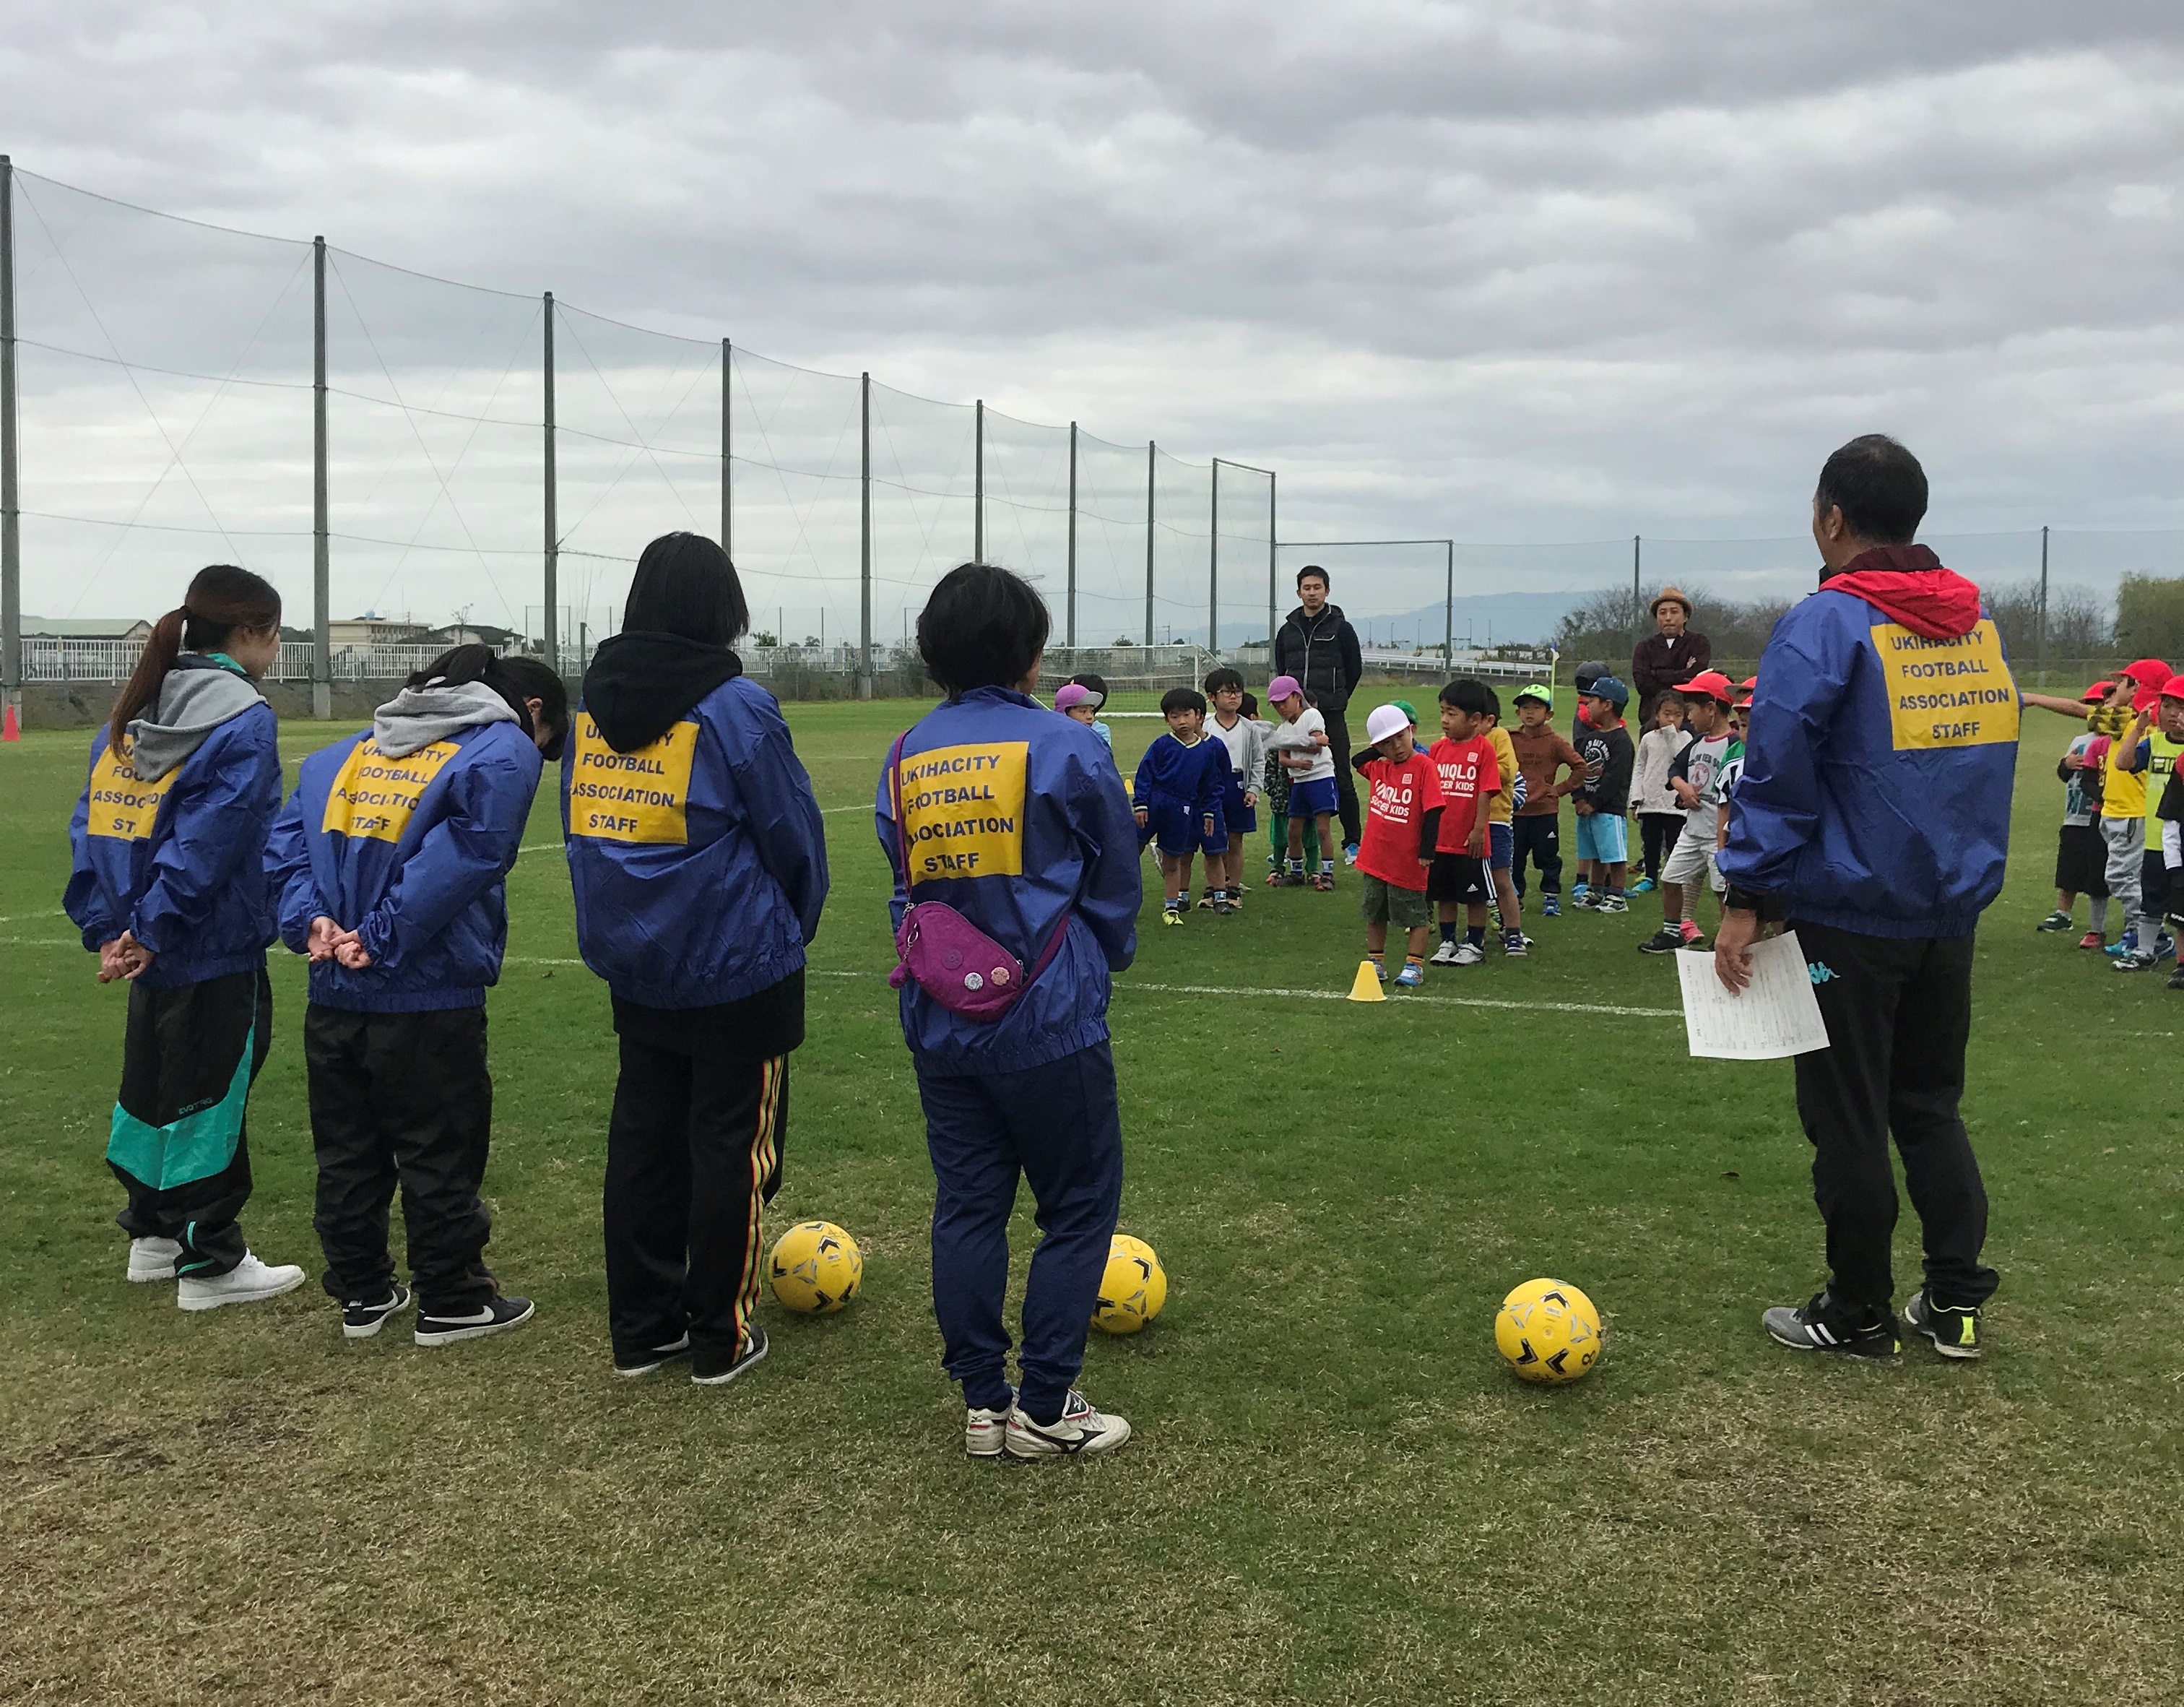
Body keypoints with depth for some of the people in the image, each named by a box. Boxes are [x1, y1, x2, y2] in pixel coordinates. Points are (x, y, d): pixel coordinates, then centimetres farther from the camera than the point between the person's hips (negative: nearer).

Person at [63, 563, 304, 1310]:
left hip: (153, 950, 8)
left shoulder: (131, 715, 9)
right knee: (209, 1097, 3)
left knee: (151, 1085, 20)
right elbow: (207, 842, -21)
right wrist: (151, 930, -16)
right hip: (218, 955, -8)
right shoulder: (243, 721, -14)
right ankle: (208, 1263, 13)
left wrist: (107, 928, 0)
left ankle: (152, 1234, 34)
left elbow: (92, 826, 5)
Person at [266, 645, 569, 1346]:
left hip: (333, 994, 6)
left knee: (347, 1154, 16)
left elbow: (287, 841, 9)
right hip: (428, 999, -6)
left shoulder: (356, 749, 16)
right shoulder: (506, 750, -5)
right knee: (440, 1156, 7)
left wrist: (311, 919, -2)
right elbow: (462, 857, -20)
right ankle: (451, 1304, 18)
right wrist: (385, 938, -16)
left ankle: (361, 1293, 28)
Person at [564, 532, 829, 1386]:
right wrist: (794, 927, 10)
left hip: (633, 964, 6)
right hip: (737, 971, -6)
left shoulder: (594, 704, 4)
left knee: (642, 1138, 13)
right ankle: (719, 1338, 14)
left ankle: (640, 1329, 23)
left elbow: (584, 828, 11)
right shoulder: (734, 707, -14)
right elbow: (794, 835, -8)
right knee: (731, 1147, 5)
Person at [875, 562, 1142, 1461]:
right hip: (1048, 1020, -5)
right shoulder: (1065, 748, -10)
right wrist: (1102, 964, 17)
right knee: (1079, 1207, 7)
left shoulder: (907, 756, 4)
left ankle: (982, 1401, 20)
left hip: (941, 1023, 5)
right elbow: (1117, 884, -1)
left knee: (966, 1204, 13)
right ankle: (1045, 1408, 9)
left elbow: (904, 883, 11)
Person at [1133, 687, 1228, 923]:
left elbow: (1212, 784, 12)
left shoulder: (1210, 749, 3)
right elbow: (1144, 774, -4)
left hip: (1182, 811, 2)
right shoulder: (1162, 745, -6)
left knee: (1172, 861, 11)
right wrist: (1141, 804, -10)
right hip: (1155, 805, -2)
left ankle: (1171, 906, 21)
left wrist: (1209, 812, 12)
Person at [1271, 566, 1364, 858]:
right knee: (1295, 779, 5)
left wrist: (1336, 699, 9)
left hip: (1331, 717, -4)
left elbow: (1355, 669, 7)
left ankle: (1351, 842, 2)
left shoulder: (1341, 628, 0)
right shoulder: (1287, 630, 11)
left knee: (1341, 778, -4)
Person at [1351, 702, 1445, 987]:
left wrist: (1427, 851, -18)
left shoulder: (1423, 766, -14)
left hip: (1407, 860, -7)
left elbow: (1433, 810, -16)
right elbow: (1357, 761, 27)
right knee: (1375, 913, 15)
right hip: (1375, 857, 7)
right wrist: (1378, 751, 9)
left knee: (1416, 915, 6)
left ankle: (1414, 966, 13)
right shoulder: (1379, 767, 6)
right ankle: (1375, 962, 26)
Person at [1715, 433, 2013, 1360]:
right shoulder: (1979, 619, 8)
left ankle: (1858, 1315, 16)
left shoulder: (1826, 624, -13)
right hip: (1952, 912, 7)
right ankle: (1956, 1304, 20)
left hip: (1849, 918, -6)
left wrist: (1746, 898, -13)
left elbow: (1778, 773, -17)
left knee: (1847, 1119, 6)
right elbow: (1985, 756, 17)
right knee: (1931, 1106, 18)